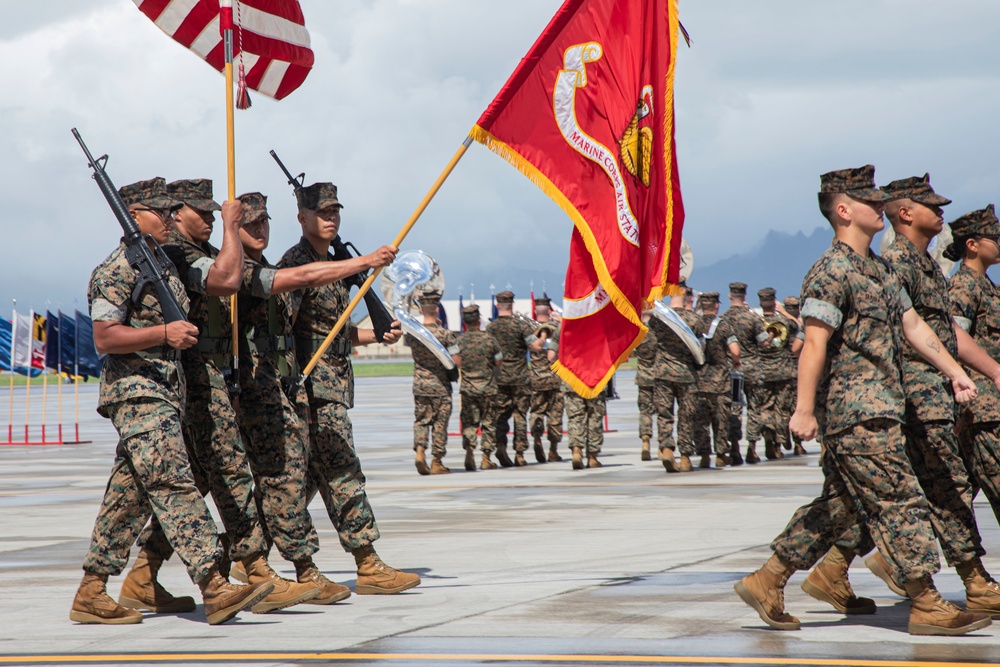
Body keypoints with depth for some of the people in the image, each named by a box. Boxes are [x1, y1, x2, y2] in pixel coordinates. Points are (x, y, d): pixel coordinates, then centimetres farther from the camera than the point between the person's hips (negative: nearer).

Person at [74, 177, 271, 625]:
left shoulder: (163, 265, 19)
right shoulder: (116, 270, -10)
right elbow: (105, 338, -18)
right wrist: (165, 334, -21)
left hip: (164, 393, 10)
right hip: (137, 393, -10)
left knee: (130, 497, 9)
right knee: (174, 486, -16)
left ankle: (91, 594, 13)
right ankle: (215, 589, -23)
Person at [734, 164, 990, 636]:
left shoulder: (880, 269, 18)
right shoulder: (831, 272, -13)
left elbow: (912, 325, 22)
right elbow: (814, 343, -19)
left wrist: (954, 371, 17)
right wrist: (805, 409, -24)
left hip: (878, 410, 10)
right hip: (855, 412, -10)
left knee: (840, 504, 11)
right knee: (899, 501, -8)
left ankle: (766, 581, 16)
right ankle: (926, 605, -3)